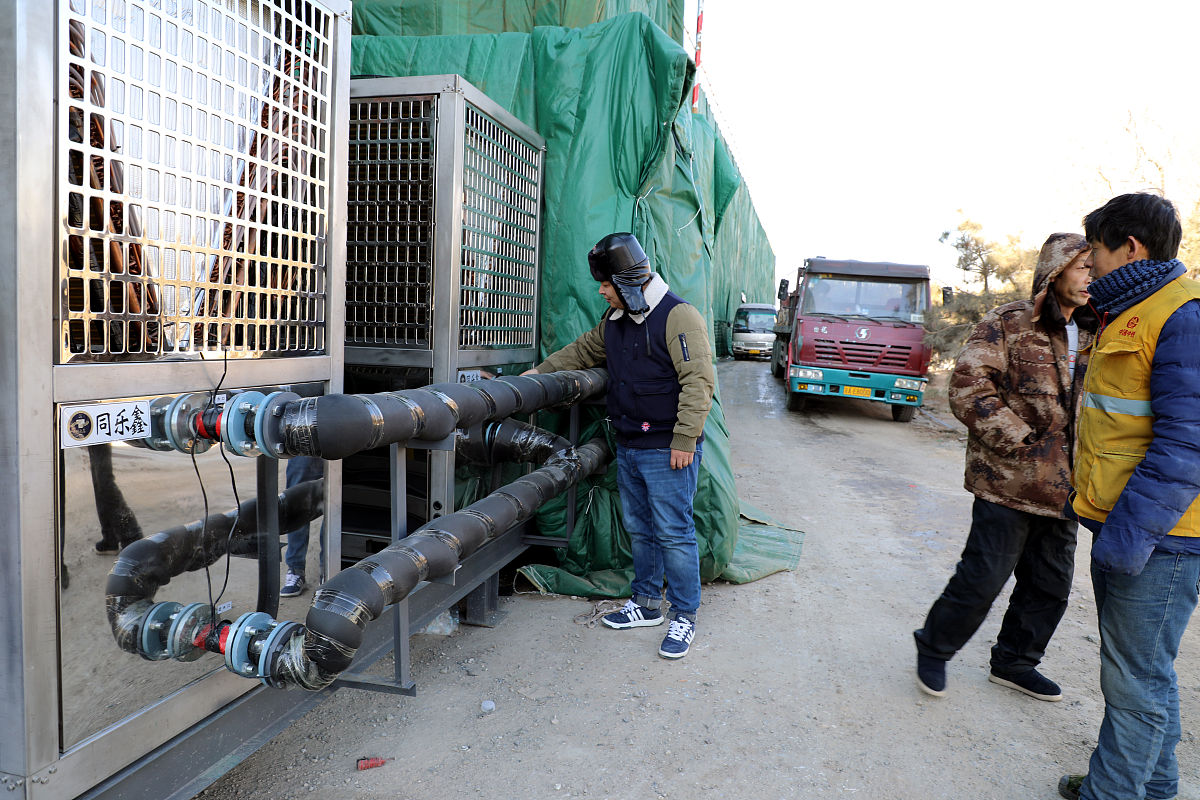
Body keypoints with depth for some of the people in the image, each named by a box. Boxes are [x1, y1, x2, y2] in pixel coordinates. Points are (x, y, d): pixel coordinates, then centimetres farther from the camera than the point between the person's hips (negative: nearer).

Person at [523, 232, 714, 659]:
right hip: (628, 448, 8)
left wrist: (684, 439, -22)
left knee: (674, 533, -2)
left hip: (668, 451, -8)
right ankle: (646, 604, 30)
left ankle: (684, 617, 11)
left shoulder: (678, 315, -15)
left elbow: (698, 380, -20)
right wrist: (539, 371, 22)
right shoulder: (615, 319, 12)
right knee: (639, 529, 16)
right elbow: (583, 351, 28)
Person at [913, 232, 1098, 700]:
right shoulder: (1008, 325, -8)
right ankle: (933, 649, 19)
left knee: (1051, 583, 14)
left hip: (1063, 486, 7)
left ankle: (1014, 663, 33)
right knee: (984, 576, -4)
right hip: (1008, 480, -7)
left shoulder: (1091, 335, 14)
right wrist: (1019, 441, -17)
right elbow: (968, 389, -16)